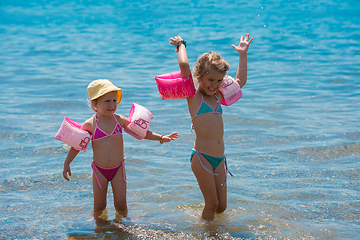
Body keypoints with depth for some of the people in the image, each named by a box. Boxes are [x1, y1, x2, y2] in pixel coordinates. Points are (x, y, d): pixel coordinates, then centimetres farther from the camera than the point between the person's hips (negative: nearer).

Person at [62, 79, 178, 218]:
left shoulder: (120, 120, -4)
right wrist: (67, 163, -3)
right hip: (100, 170, -1)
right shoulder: (90, 125, -10)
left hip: (118, 169, 1)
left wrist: (161, 138, -2)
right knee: (99, 206, 6)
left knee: (121, 205, 3)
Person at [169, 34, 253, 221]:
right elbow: (184, 65, -14)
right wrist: (181, 45, 2)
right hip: (201, 157, -6)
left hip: (219, 159, 6)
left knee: (221, 206, 8)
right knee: (212, 203, -3)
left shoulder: (218, 96, 17)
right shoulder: (193, 96, -1)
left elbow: (241, 81, 29)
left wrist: (243, 55, 28)